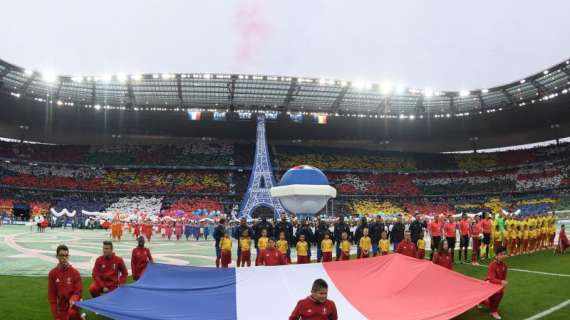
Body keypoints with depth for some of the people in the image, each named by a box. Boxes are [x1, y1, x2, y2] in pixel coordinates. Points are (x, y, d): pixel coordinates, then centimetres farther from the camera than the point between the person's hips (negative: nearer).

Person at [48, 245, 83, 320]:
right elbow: (51, 296, -1)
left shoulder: (75, 272, -11)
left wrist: (73, 300, -29)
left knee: (72, 313, -35)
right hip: (61, 306, 3)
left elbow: (78, 292, -6)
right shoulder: (52, 273, -6)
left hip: (73, 303, -3)